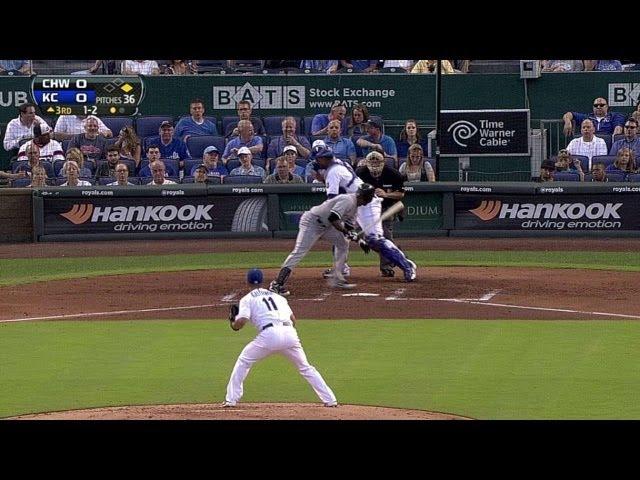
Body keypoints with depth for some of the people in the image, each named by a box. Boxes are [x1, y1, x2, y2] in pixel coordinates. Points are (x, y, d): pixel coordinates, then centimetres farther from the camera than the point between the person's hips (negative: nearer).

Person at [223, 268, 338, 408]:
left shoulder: (247, 299, 15)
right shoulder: (278, 296, 29)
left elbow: (241, 321, 0)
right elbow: (293, 319, 22)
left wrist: (233, 323, 22)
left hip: (269, 334, -4)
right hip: (290, 333, 4)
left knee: (243, 361, 14)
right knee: (305, 367, 18)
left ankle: (231, 400, 8)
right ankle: (330, 400, 14)